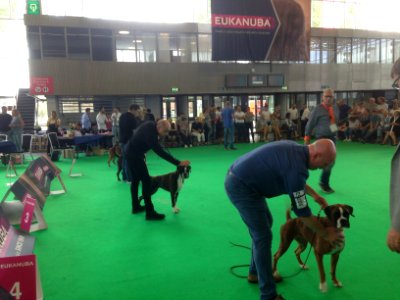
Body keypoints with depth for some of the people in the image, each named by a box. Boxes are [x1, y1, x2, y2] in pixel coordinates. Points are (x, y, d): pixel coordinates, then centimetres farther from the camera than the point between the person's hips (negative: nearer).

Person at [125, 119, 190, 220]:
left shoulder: (151, 125, -3)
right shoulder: (150, 134, -30)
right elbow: (160, 152, -31)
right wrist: (178, 163, -31)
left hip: (131, 152, 10)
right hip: (135, 155, -10)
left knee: (135, 180, 17)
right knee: (146, 181, -11)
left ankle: (135, 207, 29)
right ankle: (150, 213, -10)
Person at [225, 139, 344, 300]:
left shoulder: (295, 149, 6)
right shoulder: (297, 166, -23)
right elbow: (302, 211, -14)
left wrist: (314, 195, 25)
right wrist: (325, 233, -1)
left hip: (239, 177, 11)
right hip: (241, 186, -11)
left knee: (265, 222, 21)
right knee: (263, 237, -4)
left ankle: (255, 273, 36)